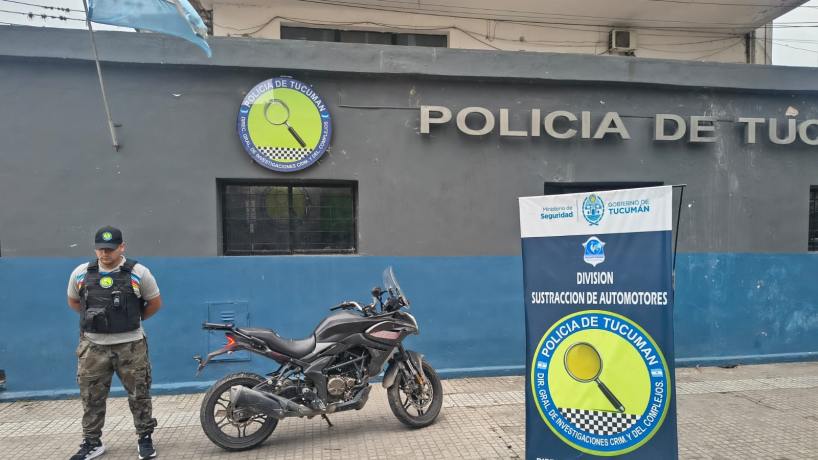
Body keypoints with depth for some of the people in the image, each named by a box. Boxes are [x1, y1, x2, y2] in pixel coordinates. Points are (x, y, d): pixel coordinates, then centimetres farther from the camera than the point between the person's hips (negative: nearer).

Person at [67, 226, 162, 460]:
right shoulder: (81, 273, 3)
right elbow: (73, 301, 20)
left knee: (139, 395, 6)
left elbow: (155, 302, 5)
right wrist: (93, 318, 13)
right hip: (93, 346, 2)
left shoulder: (138, 272, -5)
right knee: (91, 397, 10)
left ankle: (145, 438, 20)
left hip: (130, 345, -2)